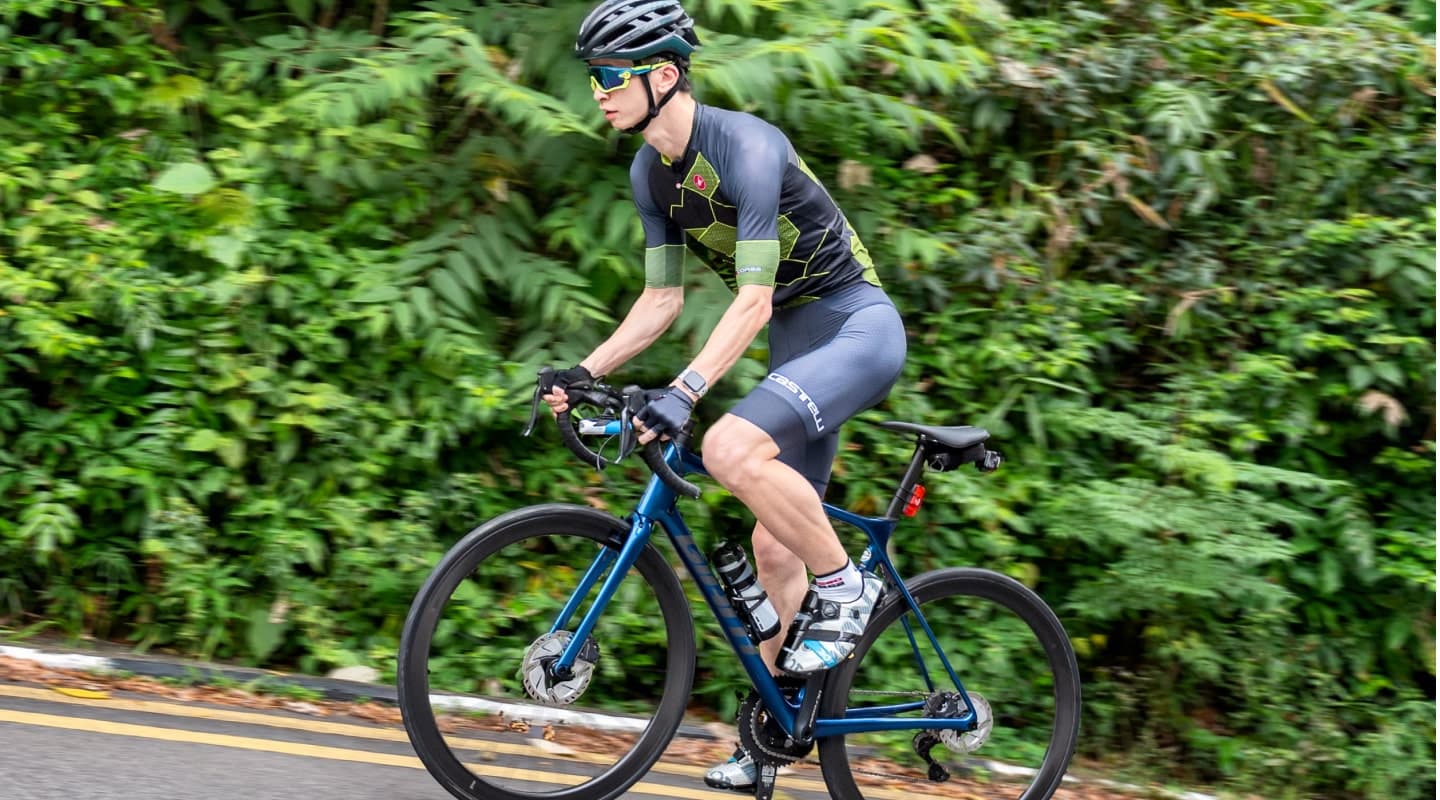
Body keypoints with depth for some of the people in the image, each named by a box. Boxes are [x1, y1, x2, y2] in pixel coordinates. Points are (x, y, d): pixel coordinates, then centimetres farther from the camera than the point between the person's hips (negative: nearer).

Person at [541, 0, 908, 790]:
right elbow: (661, 299, 7)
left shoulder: (745, 146, -24)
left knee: (730, 449, -32)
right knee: (774, 549, 8)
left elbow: (753, 300, -29)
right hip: (796, 340, 8)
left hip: (856, 326, -8)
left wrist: (684, 392, -38)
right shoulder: (649, 173, 2)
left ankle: (845, 586, -11)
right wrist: (584, 372, -4)